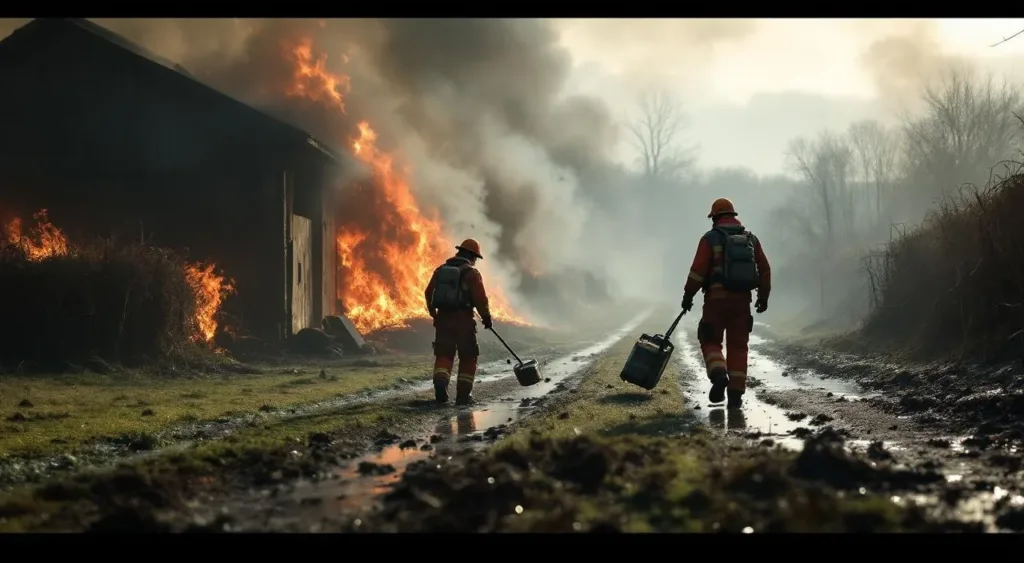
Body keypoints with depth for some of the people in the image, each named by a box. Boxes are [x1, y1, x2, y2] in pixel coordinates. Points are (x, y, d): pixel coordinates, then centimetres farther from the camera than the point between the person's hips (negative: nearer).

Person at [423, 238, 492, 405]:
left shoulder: (440, 270, 10)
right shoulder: (471, 273, -6)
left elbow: (428, 293, 12)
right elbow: (480, 298, -13)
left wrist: (433, 313, 26)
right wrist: (486, 316, 2)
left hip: (443, 318, 4)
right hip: (463, 320, -4)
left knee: (443, 355, 7)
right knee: (468, 357, 9)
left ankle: (440, 383, -19)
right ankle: (463, 394, 8)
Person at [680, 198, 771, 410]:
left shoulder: (710, 238, -3)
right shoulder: (751, 238, 10)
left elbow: (698, 270, -11)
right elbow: (764, 269, 8)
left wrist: (688, 296, -3)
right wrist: (763, 297, 16)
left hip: (717, 298, -3)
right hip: (742, 299, 3)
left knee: (711, 342, 8)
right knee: (737, 347, 9)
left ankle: (719, 375, -19)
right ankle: (736, 394, 3)